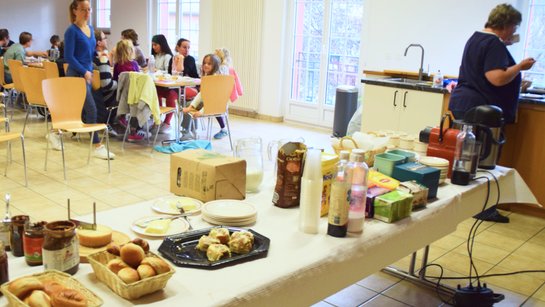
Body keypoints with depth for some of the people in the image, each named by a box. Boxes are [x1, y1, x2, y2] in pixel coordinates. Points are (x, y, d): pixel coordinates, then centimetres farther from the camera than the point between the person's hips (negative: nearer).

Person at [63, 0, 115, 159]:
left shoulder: (90, 29, 13)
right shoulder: (72, 31, -11)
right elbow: (68, 56, -14)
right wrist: (84, 72, -16)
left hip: (88, 73, 8)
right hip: (76, 74, -8)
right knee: (91, 109, -11)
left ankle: (55, 133, 34)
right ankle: (98, 147, -7)